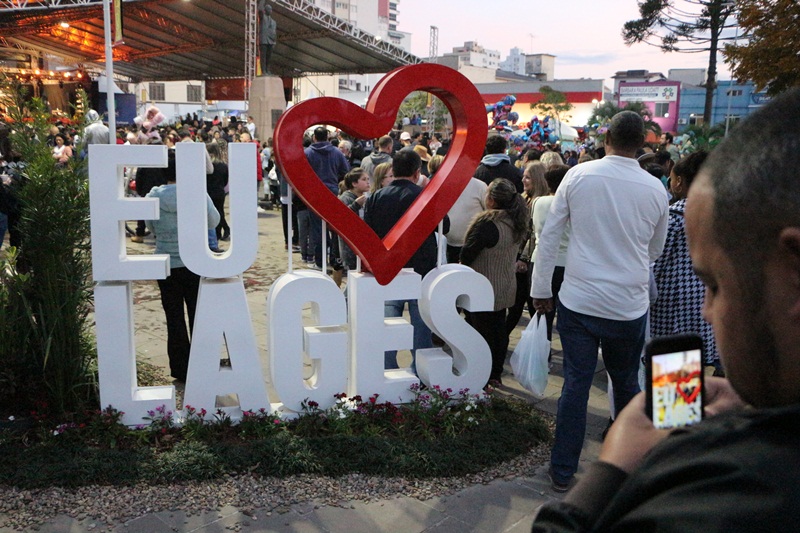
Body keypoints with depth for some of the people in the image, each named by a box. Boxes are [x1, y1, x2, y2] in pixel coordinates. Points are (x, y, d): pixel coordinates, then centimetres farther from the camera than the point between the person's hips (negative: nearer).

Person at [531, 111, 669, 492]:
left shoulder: (578, 176, -5)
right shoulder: (655, 189, -2)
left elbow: (549, 236, -3)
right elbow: (655, 251, 12)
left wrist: (541, 289, 5)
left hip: (578, 300, -1)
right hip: (629, 306, 1)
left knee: (576, 384, 7)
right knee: (626, 385, 18)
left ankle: (563, 471, 16)